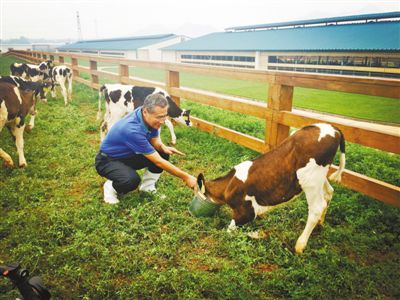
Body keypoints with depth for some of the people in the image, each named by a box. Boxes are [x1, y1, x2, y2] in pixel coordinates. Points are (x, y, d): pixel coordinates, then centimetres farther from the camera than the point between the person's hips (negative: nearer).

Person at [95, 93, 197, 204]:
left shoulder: (148, 117, -15)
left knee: (163, 154, -10)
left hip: (129, 155, 8)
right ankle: (110, 187, -3)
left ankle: (147, 186, 7)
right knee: (132, 180, -36)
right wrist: (186, 177, -29)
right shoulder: (133, 130, -37)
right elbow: (158, 161, -33)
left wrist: (163, 147, -22)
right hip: (108, 160, -7)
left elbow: (154, 140, 3)